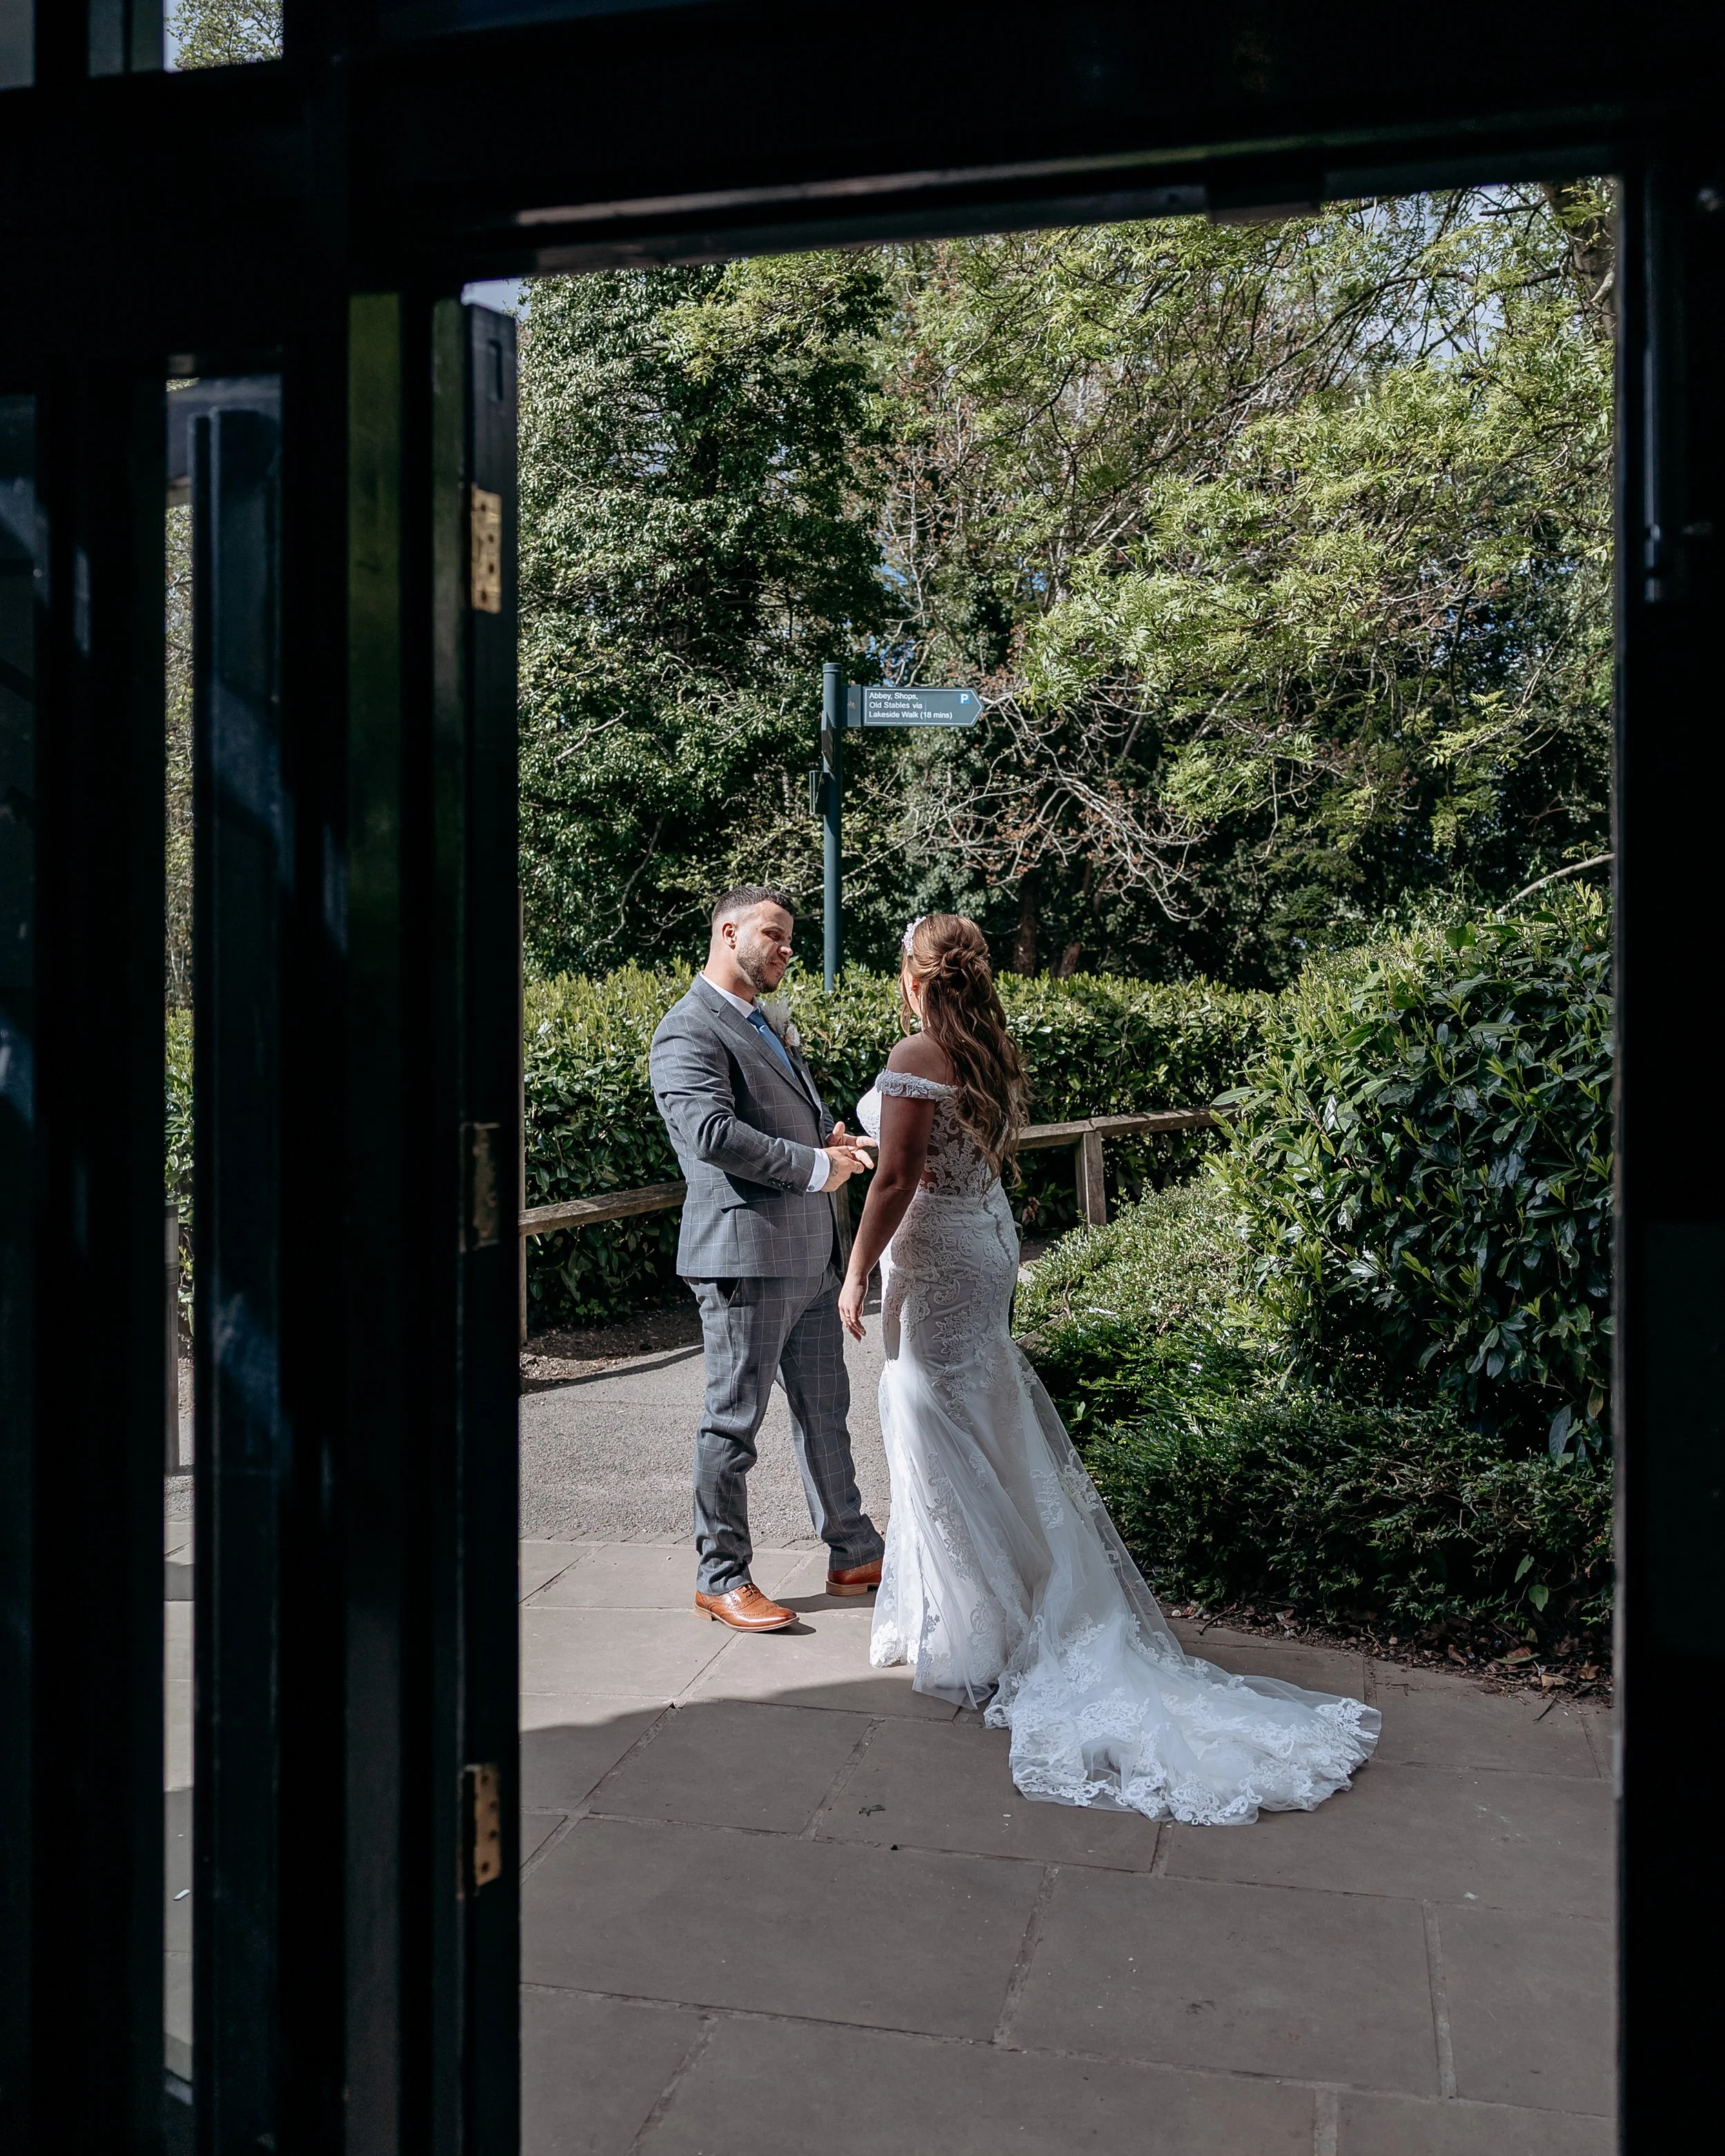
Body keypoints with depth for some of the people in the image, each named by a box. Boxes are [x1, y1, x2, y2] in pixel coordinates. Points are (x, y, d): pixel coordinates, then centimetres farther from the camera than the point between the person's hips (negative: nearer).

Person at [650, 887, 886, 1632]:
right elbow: (713, 1133, -25)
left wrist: (834, 1135, 3)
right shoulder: (688, 1032, -12)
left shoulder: (769, 1027, 18)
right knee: (735, 1419, 2)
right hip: (745, 1255, -9)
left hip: (811, 1256, 9)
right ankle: (721, 1577, 15)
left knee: (825, 1410, 17)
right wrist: (817, 1167, -18)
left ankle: (853, 1554, 30)